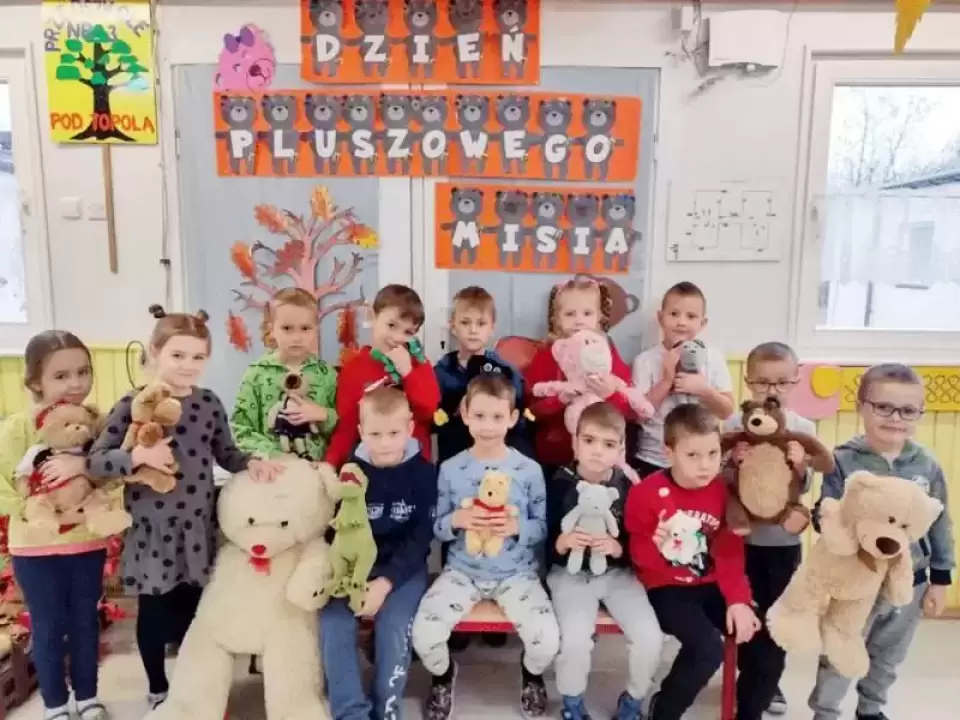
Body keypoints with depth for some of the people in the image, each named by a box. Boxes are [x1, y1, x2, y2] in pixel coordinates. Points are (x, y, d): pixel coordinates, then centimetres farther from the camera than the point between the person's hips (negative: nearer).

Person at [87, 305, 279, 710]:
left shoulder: (209, 403, 0)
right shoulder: (133, 404, -12)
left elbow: (225, 453, 10)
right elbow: (94, 460, -11)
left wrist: (251, 462, -9)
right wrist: (137, 456, -27)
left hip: (197, 528, 3)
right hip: (152, 530, -3)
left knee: (192, 609, 16)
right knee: (154, 612, 13)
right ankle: (158, 690, 34)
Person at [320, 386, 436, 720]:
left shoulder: (423, 473, -7)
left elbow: (420, 538, -9)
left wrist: (386, 582, -20)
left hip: (404, 567, -2)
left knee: (393, 626, -25)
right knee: (332, 622, -20)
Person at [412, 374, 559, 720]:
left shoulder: (529, 470, -5)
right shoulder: (450, 469, -4)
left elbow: (542, 527, 0)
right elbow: (437, 528, 2)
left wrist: (517, 526, -20)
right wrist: (456, 520, -19)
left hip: (517, 573, 0)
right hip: (462, 570, 1)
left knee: (547, 639, -20)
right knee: (424, 633, -20)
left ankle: (532, 674, 21)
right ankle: (443, 675, 20)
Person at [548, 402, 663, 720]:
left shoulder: (627, 487, -6)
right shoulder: (560, 484, -11)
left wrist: (618, 548, -20)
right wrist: (560, 544, -26)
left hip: (618, 572, 2)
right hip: (571, 574, -2)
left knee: (650, 637, -17)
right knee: (575, 640, -26)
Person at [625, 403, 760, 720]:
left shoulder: (723, 491, -1)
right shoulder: (647, 493, -13)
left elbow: (730, 554, 1)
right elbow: (640, 556, -6)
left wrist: (739, 600, -12)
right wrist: (655, 544, -29)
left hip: (709, 586, 5)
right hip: (666, 588, -5)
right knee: (708, 647, -25)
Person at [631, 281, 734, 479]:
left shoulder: (713, 358, -2)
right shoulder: (645, 360, -7)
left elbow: (727, 411, 1)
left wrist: (703, 389, -16)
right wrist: (666, 380, -19)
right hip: (652, 461, -1)